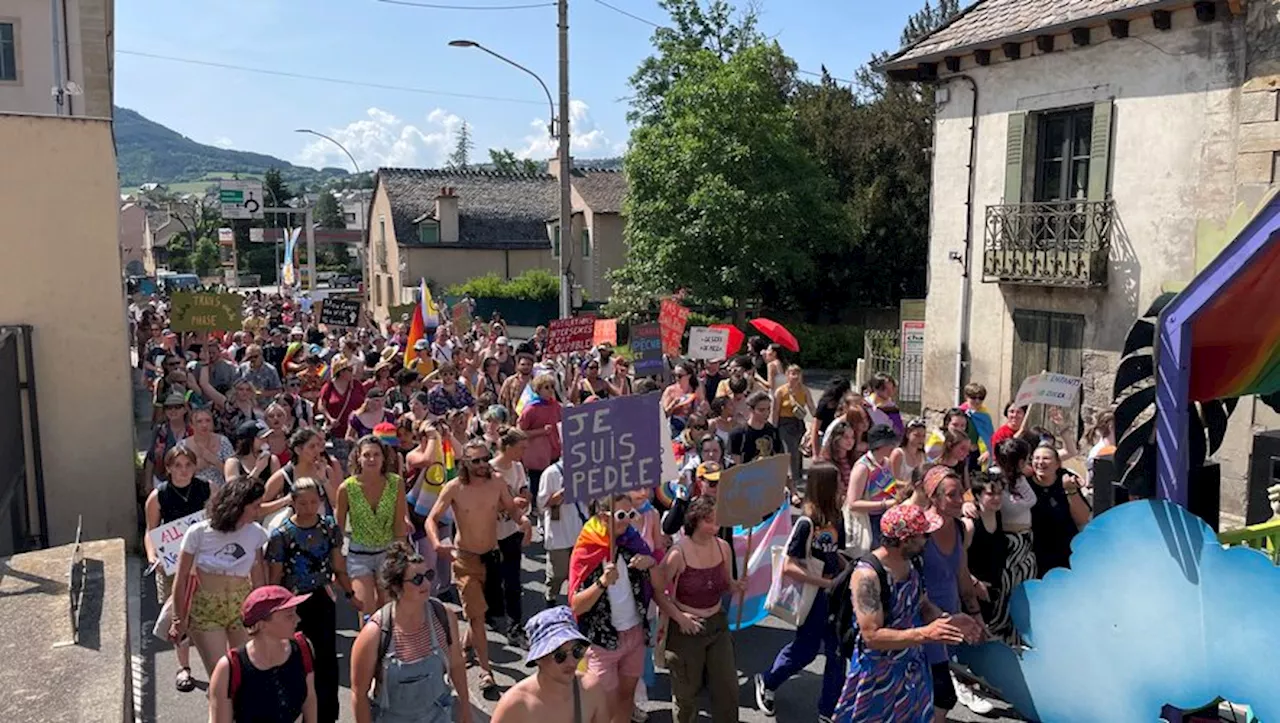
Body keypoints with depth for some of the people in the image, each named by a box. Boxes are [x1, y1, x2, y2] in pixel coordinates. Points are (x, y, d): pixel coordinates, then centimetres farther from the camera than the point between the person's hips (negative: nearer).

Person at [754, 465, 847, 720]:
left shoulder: (836, 519, -1)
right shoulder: (806, 523, -22)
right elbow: (788, 567, -24)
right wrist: (826, 582, -26)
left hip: (834, 595, 6)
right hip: (812, 596, -6)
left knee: (837, 653, 10)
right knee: (805, 649, 9)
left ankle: (830, 709, 27)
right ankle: (767, 681, 33)